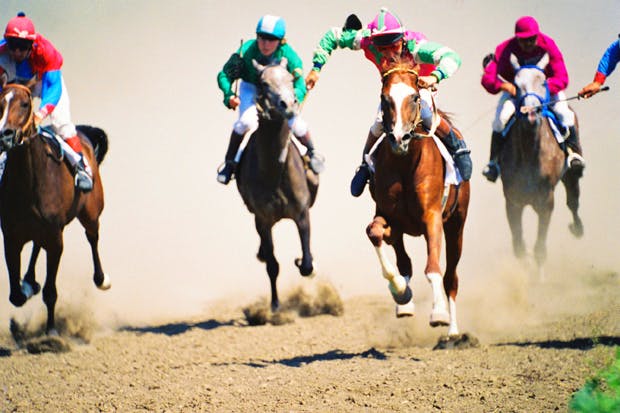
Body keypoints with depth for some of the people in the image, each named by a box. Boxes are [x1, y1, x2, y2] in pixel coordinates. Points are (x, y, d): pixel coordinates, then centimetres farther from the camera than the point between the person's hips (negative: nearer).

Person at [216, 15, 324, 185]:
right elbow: (224, 75, -23)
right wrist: (229, 95, -43)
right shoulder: (246, 51, -29)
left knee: (295, 124, -14)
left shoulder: (289, 56, -29)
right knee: (246, 121, -28)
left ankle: (312, 153, 20)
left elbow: (300, 87, -29)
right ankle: (229, 162, -7)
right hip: (251, 88, -1)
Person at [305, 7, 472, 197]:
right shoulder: (366, 40, -34)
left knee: (427, 117, -32)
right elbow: (332, 36, -19)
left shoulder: (414, 45, -44)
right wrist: (316, 68, -23)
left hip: (419, 84, -3)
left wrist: (434, 77, -74)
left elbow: (451, 57, -54)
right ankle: (365, 164, 11)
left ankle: (458, 146, -4)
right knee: (380, 123, -17)